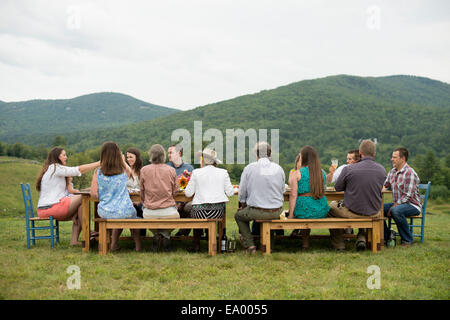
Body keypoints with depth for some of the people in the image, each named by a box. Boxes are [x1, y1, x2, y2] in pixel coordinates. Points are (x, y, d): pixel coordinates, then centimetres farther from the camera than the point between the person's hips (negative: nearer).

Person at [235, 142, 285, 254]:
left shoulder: (249, 168, -7)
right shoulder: (279, 169, 1)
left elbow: (242, 193, -1)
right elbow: (282, 191, 11)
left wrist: (244, 206, 18)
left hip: (258, 212, -4)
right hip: (277, 212, 4)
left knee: (238, 215, 24)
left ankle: (250, 245, 14)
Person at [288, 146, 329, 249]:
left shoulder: (296, 174, -5)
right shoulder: (322, 172, 9)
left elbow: (293, 195, -9)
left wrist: (290, 215, -8)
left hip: (304, 210, -4)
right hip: (322, 212, 5)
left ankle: (305, 241, 29)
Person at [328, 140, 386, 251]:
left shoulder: (348, 169, -17)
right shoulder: (382, 170, -5)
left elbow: (337, 187, -1)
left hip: (352, 212, -4)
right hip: (374, 213, 4)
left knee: (331, 206, 26)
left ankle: (339, 245, 27)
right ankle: (361, 238, 24)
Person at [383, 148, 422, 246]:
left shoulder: (410, 173, -17)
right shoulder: (392, 171, 10)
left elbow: (407, 196, -22)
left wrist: (393, 206, -21)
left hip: (412, 205, -8)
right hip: (397, 204, 8)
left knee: (396, 211, -36)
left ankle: (407, 240, -17)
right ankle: (386, 236, 6)